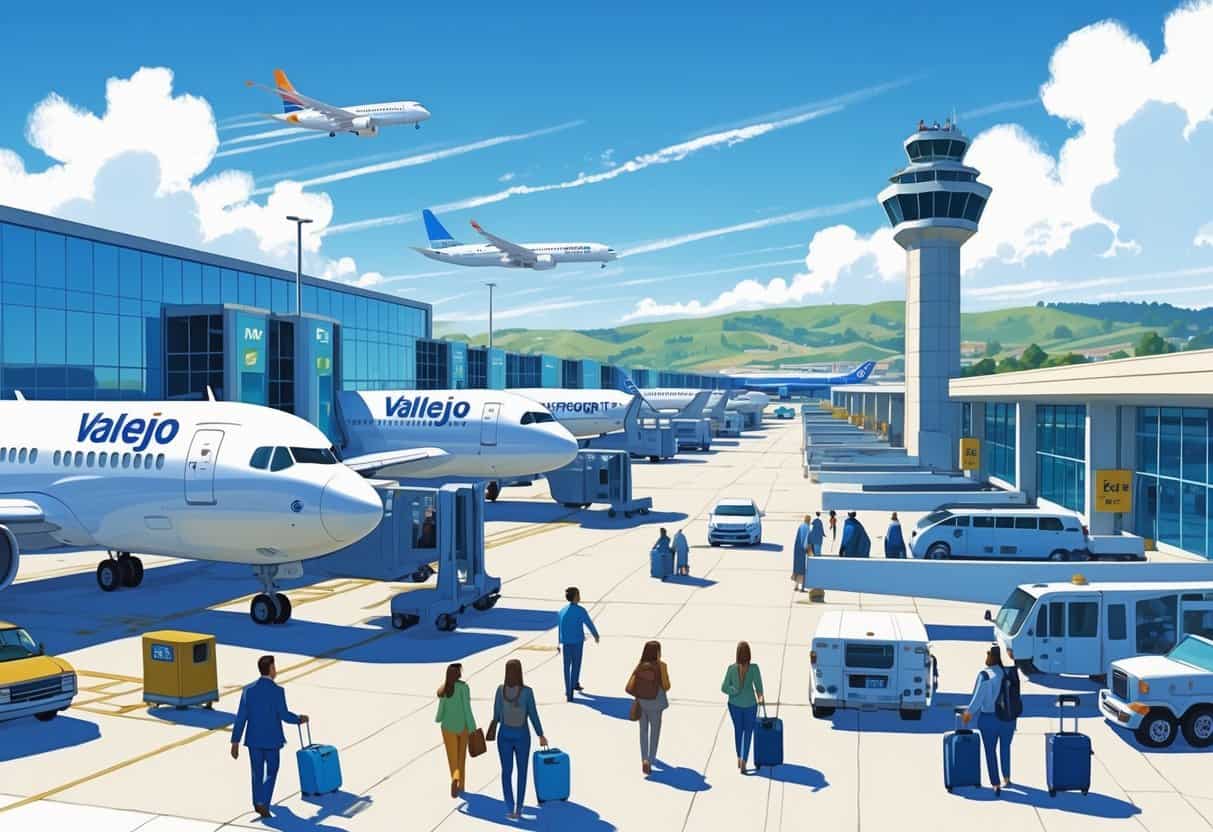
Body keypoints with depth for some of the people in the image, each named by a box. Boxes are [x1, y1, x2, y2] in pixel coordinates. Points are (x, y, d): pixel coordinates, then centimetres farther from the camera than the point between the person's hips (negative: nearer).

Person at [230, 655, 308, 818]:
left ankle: (258, 804, 25)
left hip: (253, 739, 4)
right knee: (271, 772, 12)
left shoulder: (248, 690, -4)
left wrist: (235, 742, 1)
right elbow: (284, 716, -16)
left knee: (257, 772, 18)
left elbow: (241, 718, -3)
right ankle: (262, 802, -4)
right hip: (271, 739, -3)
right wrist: (299, 719, 4)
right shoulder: (277, 690, -16)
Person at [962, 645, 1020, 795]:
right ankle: (1006, 778, 38)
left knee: (990, 751, 11)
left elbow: (978, 698, -14)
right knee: (1005, 748, 25)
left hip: (989, 719, -4)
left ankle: (996, 784, 10)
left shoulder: (985, 675, -17)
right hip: (1009, 718, 4)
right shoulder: (1010, 673, -5)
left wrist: (969, 713, -2)